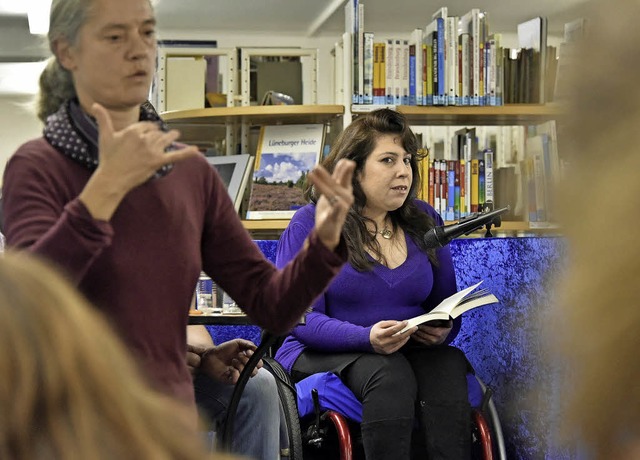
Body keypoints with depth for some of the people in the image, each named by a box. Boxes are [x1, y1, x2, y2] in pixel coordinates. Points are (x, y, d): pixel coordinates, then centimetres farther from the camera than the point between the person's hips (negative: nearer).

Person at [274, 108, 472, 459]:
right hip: (323, 355, -4)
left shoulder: (424, 222, 14)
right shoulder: (311, 224, -1)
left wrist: (443, 330, -7)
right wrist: (367, 338, -27)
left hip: (412, 352, 4)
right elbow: (301, 319, -10)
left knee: (450, 365, -30)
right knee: (388, 373, -37)